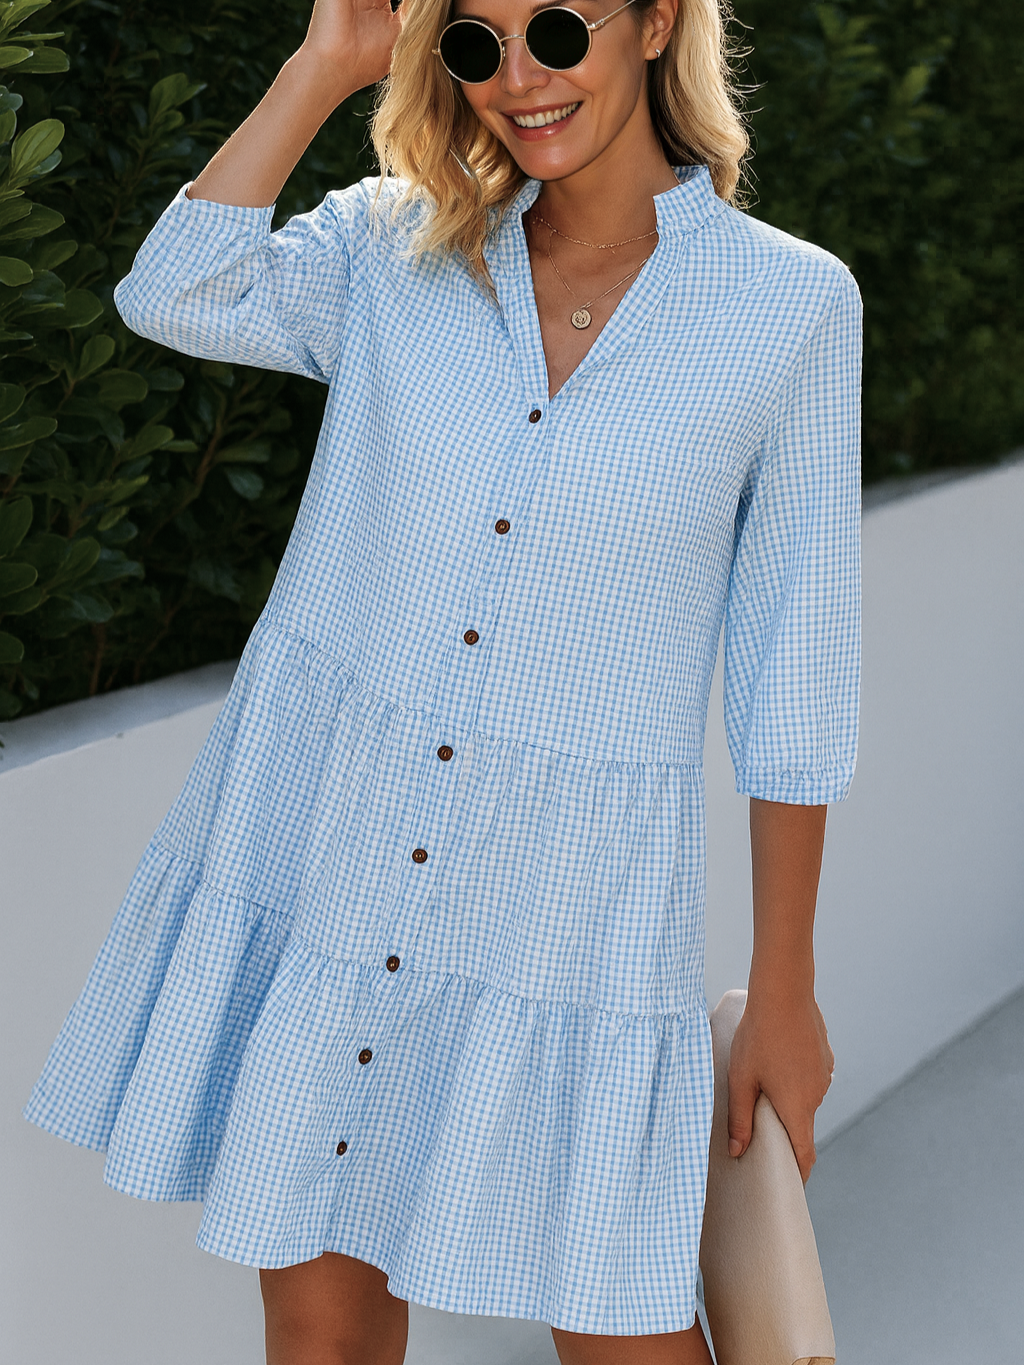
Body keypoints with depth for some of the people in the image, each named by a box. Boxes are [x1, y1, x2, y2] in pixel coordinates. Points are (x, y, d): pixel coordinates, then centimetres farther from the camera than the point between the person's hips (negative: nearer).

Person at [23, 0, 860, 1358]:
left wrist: (784, 983, 1)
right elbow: (173, 297, -16)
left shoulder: (793, 303, -4)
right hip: (317, 833, 2)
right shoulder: (396, 246, 2)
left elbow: (791, 651, -1)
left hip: (563, 895, -2)